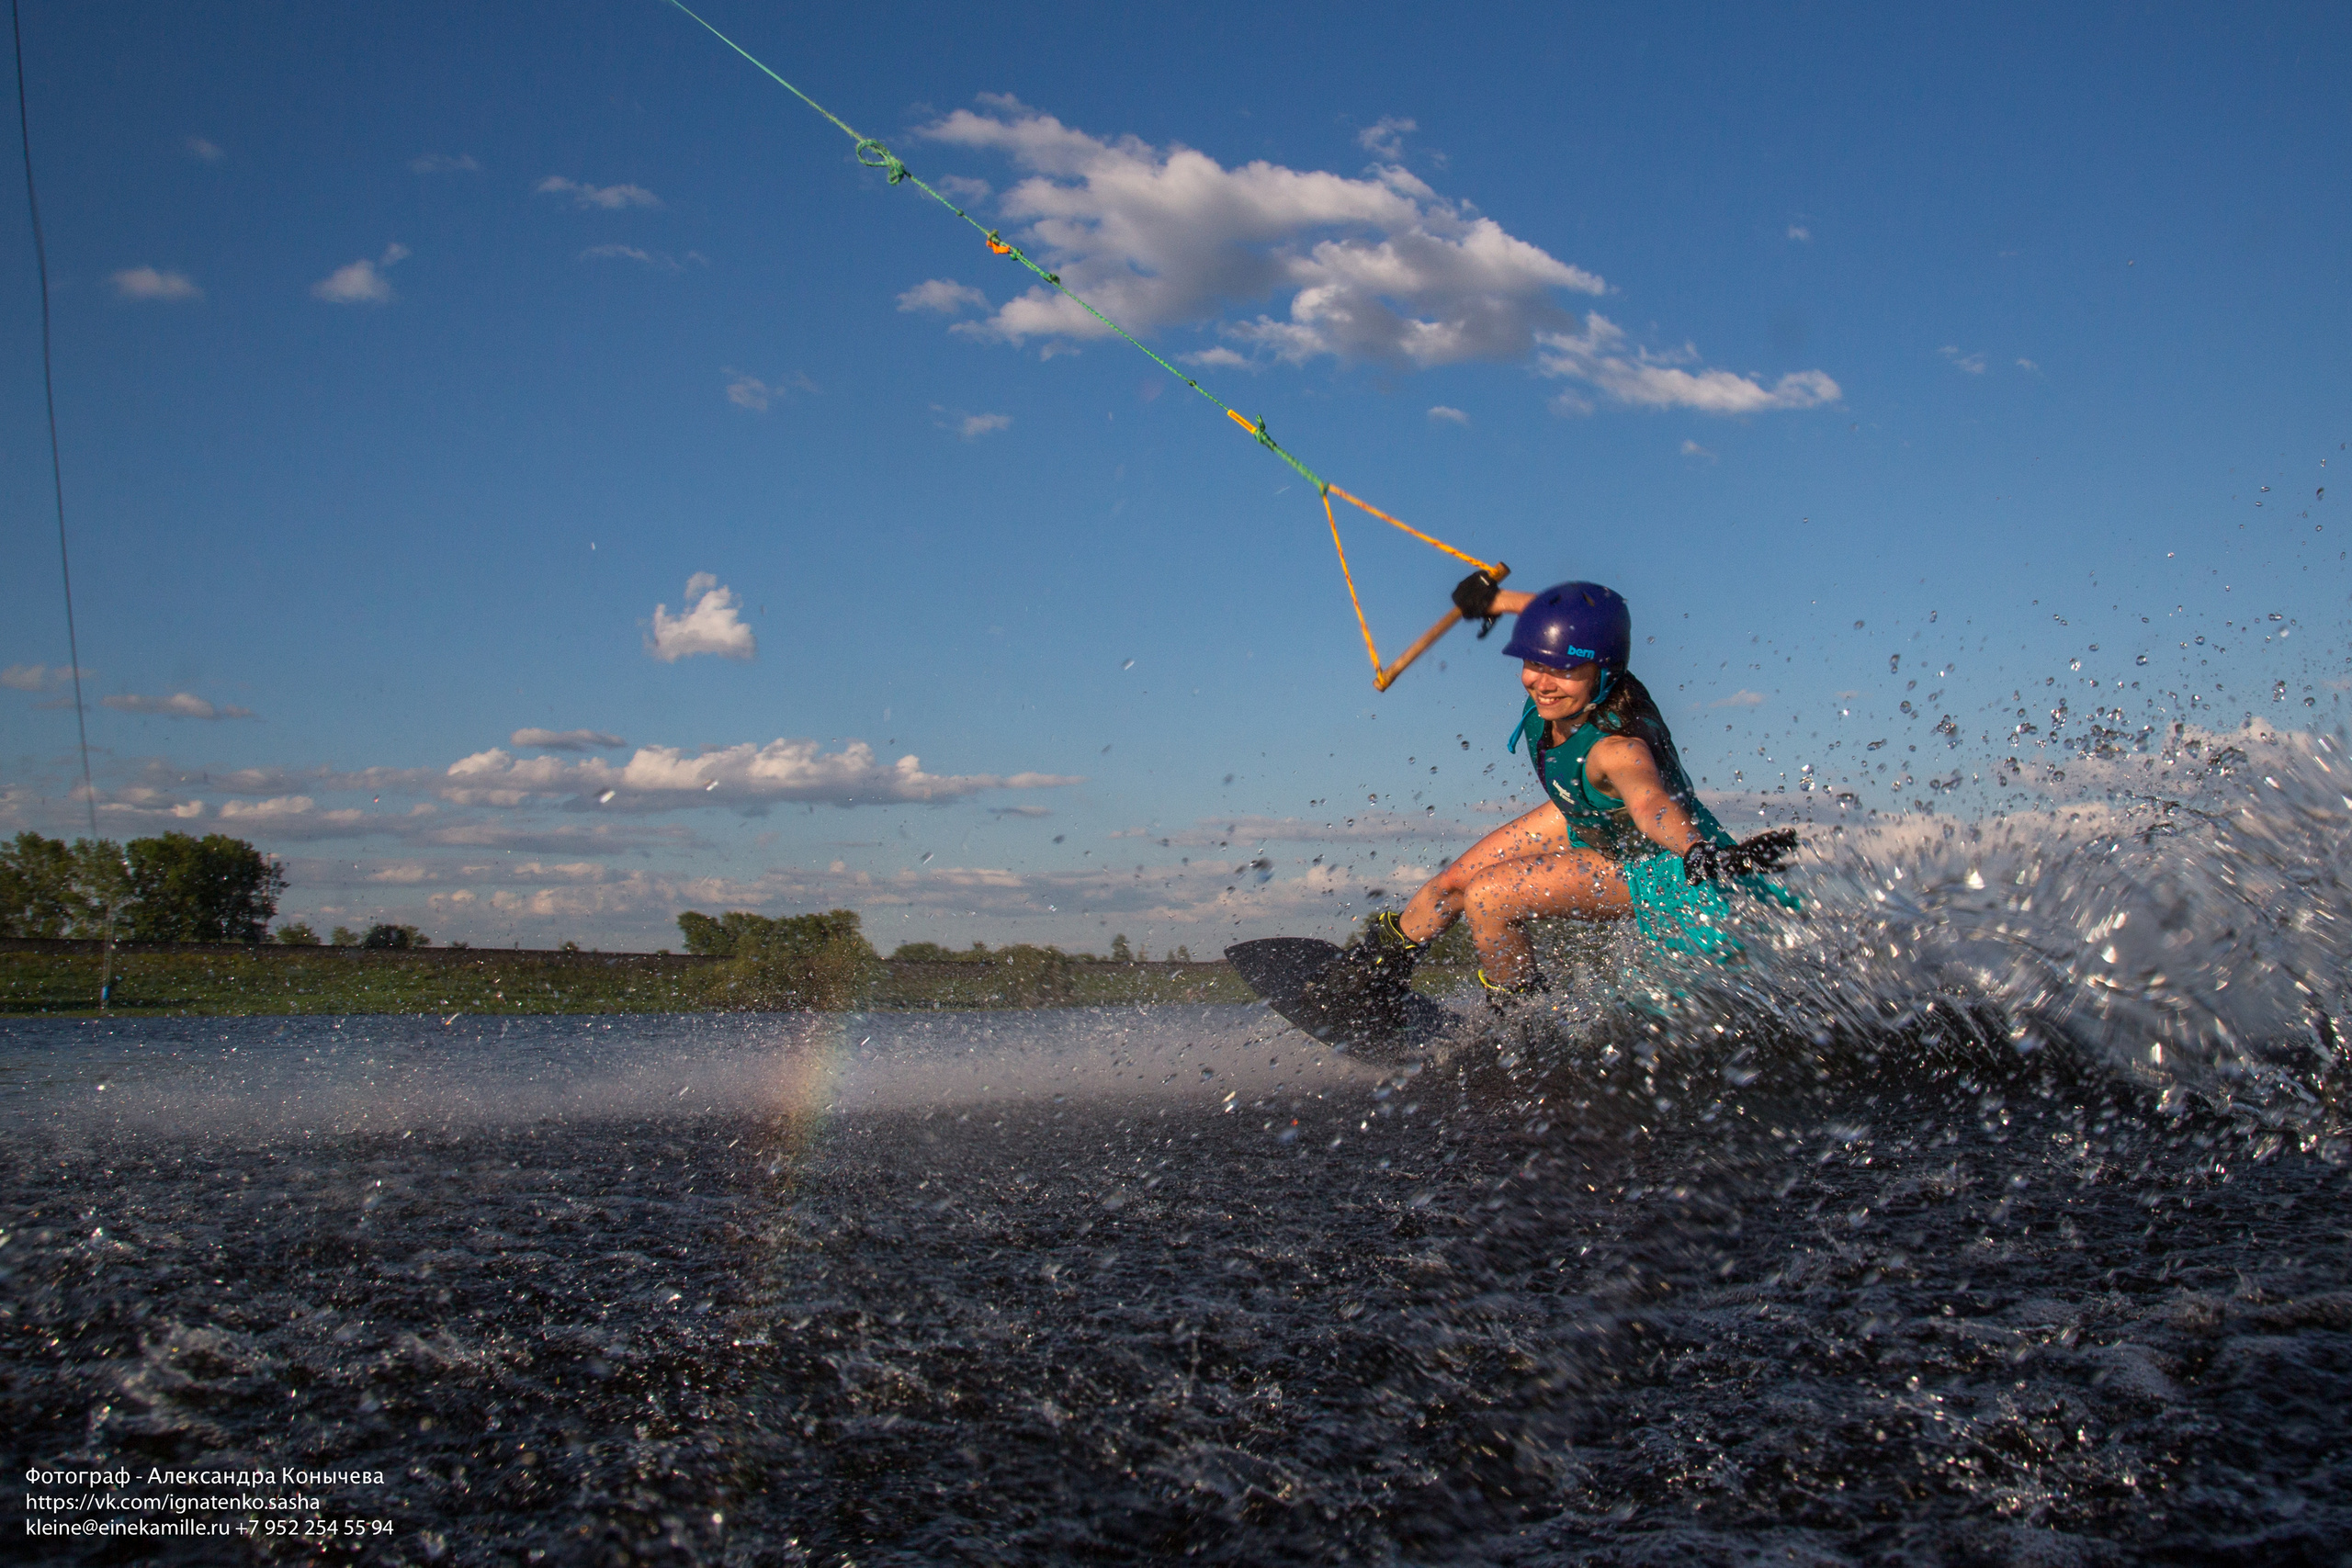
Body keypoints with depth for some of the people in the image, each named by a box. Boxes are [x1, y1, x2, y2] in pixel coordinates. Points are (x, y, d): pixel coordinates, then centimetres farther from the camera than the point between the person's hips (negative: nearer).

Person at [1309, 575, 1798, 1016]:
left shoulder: (1617, 747, -42)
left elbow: (1651, 803, -63)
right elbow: (1561, 614, 1)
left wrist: (1703, 854, -83)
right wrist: (1495, 599, 18)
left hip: (1652, 863, -8)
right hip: (1587, 822, 8)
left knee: (1487, 900, -20)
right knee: (1454, 882, 5)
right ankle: (1387, 958, 35)